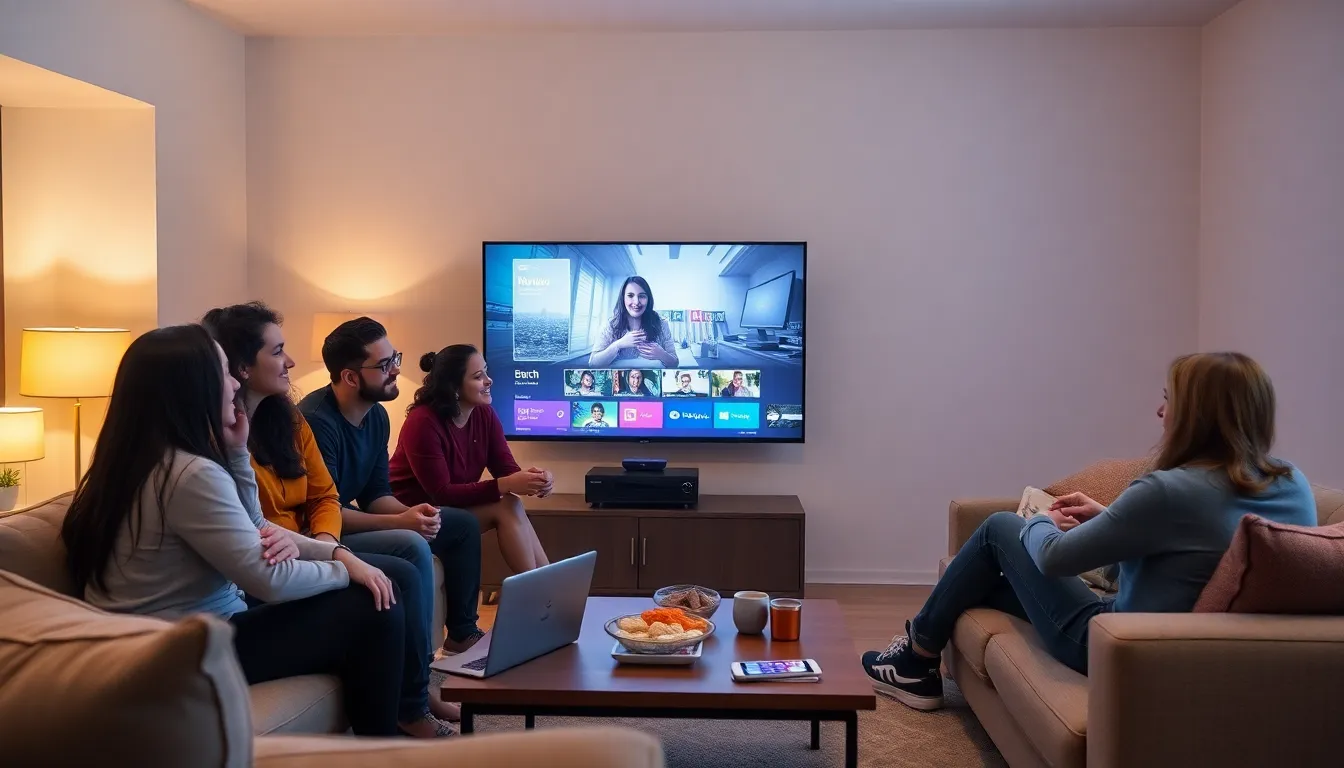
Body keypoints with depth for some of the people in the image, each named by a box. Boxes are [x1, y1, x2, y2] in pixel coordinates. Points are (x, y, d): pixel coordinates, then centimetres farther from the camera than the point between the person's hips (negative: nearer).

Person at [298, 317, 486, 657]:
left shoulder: (376, 414, 3)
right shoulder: (316, 421, -25)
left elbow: (375, 494, 8)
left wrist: (411, 513, -13)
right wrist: (399, 522, -26)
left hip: (347, 521, 10)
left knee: (464, 524, 10)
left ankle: (462, 632, 18)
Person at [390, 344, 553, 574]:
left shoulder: (484, 413, -2)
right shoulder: (423, 422, -24)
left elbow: (506, 468, -6)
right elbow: (441, 493, -27)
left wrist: (535, 478, -30)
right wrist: (505, 485, -34)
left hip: (454, 505, 7)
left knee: (512, 509, -21)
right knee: (508, 508, -22)